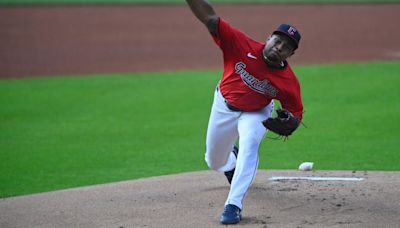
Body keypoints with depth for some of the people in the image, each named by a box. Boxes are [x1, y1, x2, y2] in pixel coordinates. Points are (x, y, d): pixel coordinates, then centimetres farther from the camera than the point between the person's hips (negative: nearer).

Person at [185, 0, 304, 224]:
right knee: (214, 161, 15)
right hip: (224, 106, 2)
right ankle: (232, 159, 55)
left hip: (256, 113, -2)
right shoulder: (243, 45, -31)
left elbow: (296, 113, -12)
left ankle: (234, 205, -33)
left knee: (249, 147, -31)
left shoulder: (289, 82, -26)